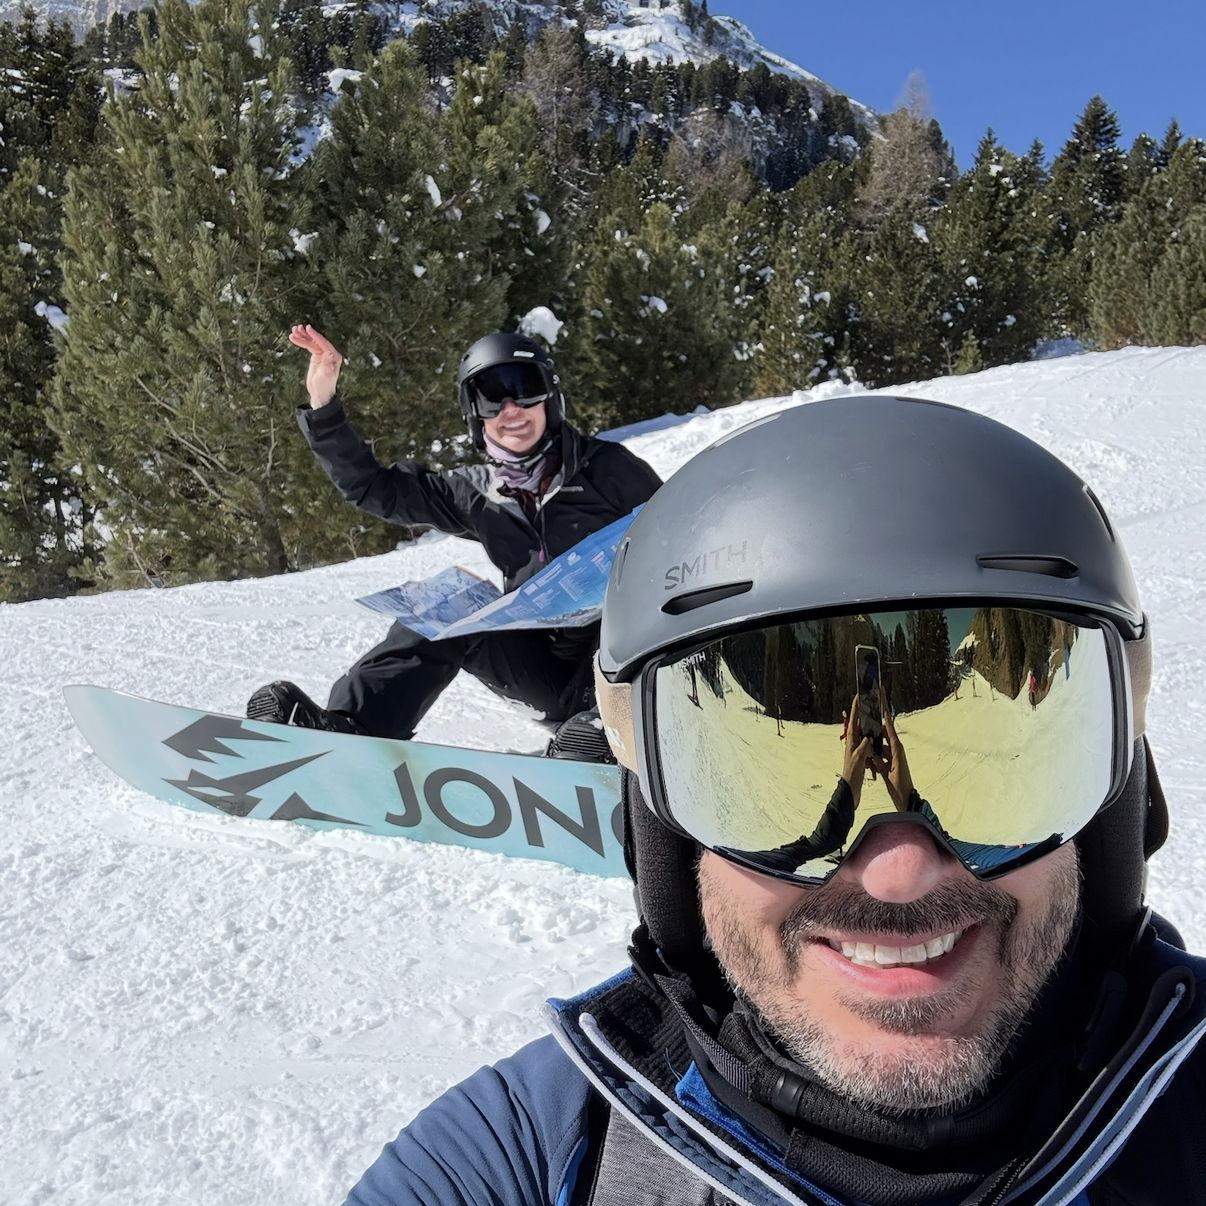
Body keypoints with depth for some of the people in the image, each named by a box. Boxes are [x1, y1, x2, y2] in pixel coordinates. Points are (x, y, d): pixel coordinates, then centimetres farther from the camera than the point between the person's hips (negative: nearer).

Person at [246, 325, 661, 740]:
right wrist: (323, 403, -2)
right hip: (552, 669, 4)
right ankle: (350, 726, -24)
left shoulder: (606, 465, -4)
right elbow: (369, 486, 9)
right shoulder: (477, 493, 6)